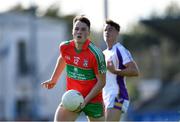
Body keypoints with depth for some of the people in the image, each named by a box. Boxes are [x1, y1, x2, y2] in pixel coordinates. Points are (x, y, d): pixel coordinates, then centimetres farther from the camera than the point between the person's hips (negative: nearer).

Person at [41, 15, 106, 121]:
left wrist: (85, 101, -20)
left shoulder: (96, 54, -19)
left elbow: (101, 82, -13)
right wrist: (53, 80, 32)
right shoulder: (64, 47, -5)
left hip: (93, 100, -3)